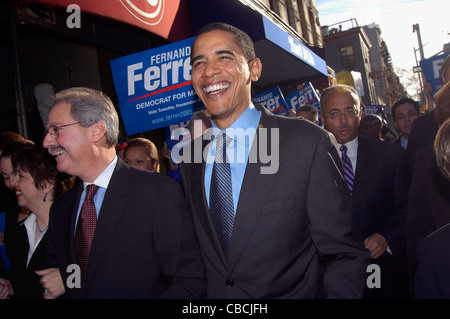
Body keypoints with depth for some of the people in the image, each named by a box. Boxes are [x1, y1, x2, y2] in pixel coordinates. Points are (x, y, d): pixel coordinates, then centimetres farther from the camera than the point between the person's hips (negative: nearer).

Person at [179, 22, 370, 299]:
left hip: (295, 292, -3)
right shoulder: (190, 157, -4)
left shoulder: (309, 143, -20)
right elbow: (205, 248, 6)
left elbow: (344, 255, -16)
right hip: (215, 293, 4)